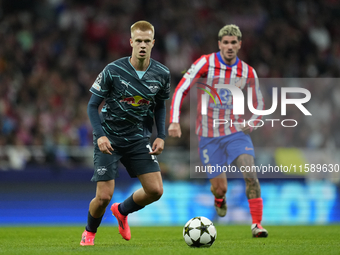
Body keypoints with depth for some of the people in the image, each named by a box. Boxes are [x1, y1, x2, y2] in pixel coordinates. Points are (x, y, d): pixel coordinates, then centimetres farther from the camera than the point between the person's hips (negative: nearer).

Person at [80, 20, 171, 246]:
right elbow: (93, 105, -8)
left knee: (155, 191, -6)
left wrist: (161, 136, 1)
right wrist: (100, 135, -22)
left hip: (139, 139, 4)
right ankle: (89, 233, 22)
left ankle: (122, 211, 26)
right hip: (109, 139, -4)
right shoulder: (113, 71, -15)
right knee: (104, 196, -10)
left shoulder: (162, 74, -4)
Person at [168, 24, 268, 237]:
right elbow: (181, 90, -10)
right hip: (209, 136, -1)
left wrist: (252, 123, -5)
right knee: (220, 188, 0)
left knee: (250, 173, -22)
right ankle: (219, 199, 40)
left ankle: (257, 224, -15)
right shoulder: (206, 63, -9)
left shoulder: (248, 72, 0)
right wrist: (174, 121, -21)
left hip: (236, 131, 2)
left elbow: (259, 104, 15)